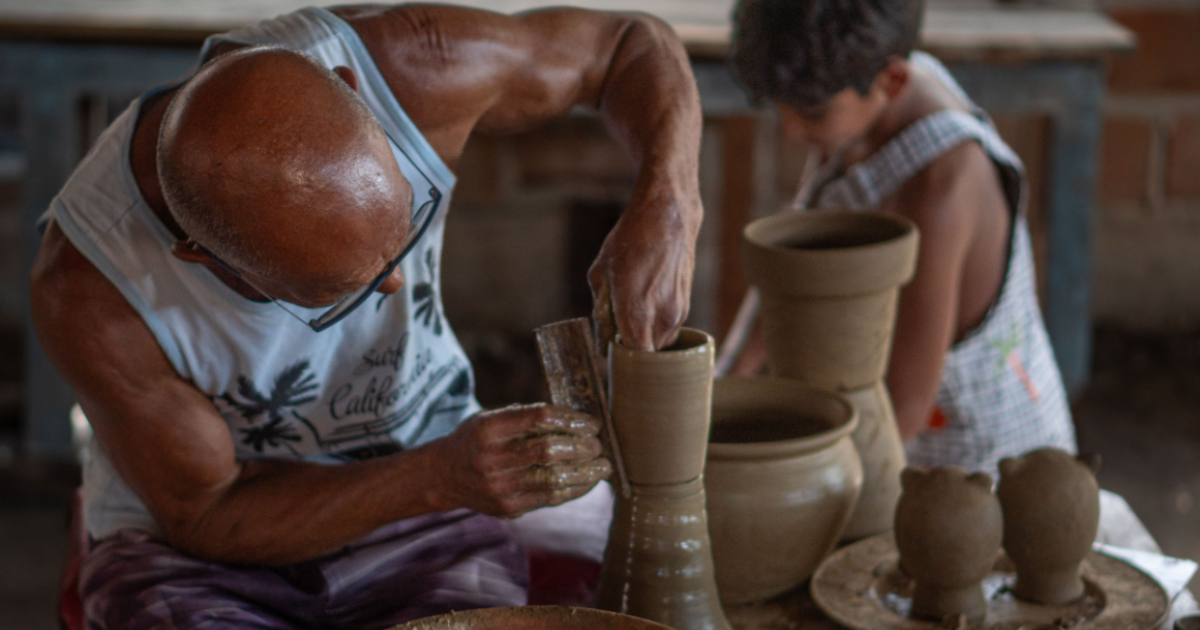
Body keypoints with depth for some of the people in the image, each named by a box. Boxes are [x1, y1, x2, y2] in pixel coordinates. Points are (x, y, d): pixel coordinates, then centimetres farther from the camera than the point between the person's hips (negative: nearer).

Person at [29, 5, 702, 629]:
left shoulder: (391, 66, -24)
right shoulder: (87, 290, -29)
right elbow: (204, 516, -16)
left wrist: (667, 208, -26)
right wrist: (444, 477, -29)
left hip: (419, 529, 2)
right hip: (190, 547, -2)